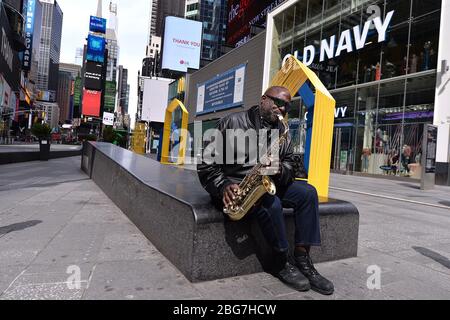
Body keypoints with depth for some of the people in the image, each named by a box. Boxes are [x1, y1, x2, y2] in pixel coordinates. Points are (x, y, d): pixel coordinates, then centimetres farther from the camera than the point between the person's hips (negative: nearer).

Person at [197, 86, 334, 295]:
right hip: (235, 187, -6)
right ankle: (282, 262, -10)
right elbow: (206, 164, -9)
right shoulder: (233, 123, -7)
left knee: (307, 192, -11)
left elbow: (290, 167, 6)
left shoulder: (282, 132, 10)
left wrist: (280, 170, -19)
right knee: (271, 203, -32)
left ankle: (301, 257, -11)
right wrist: (223, 187, -25)